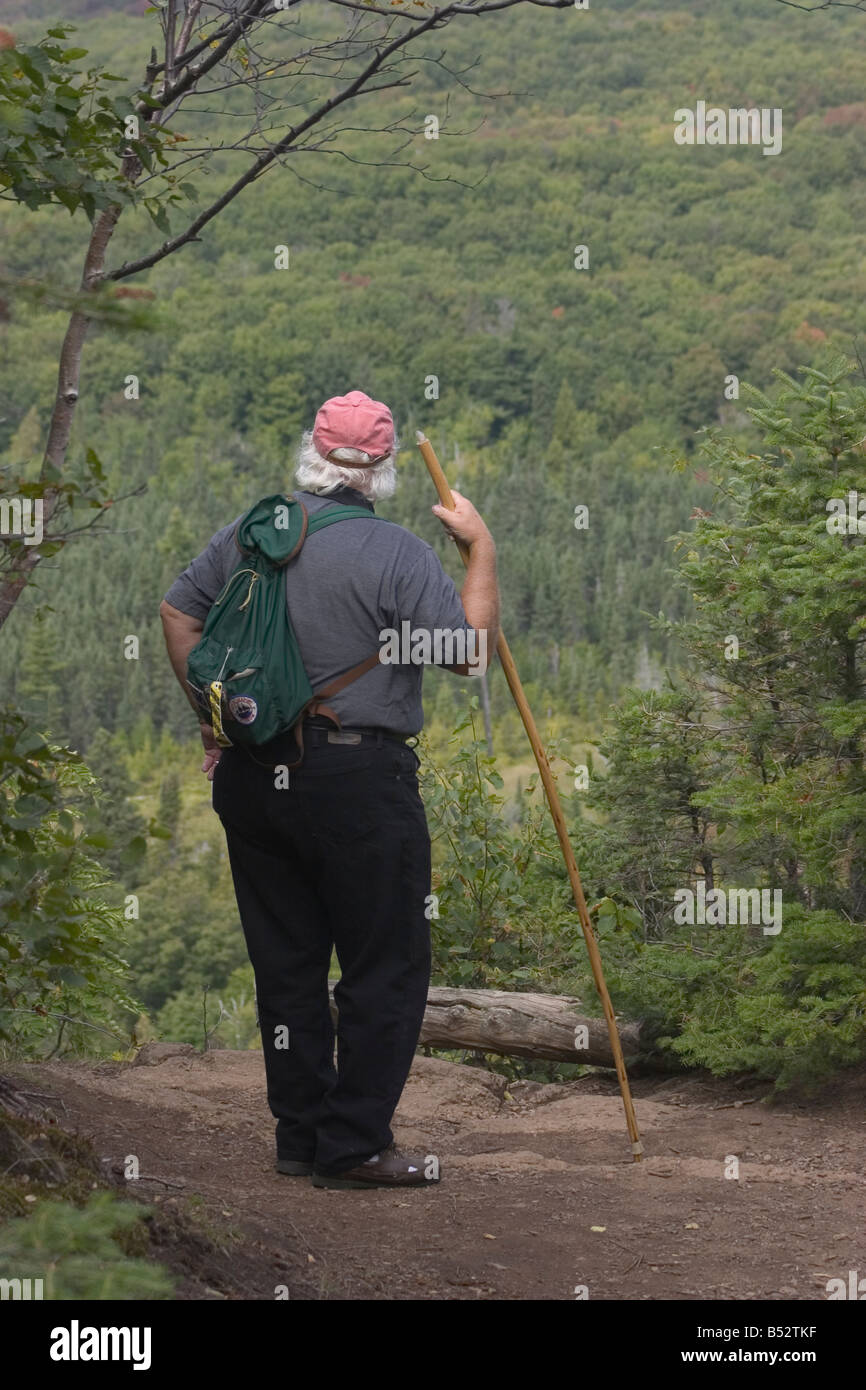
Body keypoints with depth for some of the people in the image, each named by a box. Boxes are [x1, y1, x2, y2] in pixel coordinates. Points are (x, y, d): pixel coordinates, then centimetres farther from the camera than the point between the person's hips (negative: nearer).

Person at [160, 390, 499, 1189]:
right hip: (358, 780, -6)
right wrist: (481, 551, 1)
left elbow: (178, 614, 16)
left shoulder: (248, 533, 7)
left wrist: (213, 716, 21)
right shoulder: (396, 554, -11)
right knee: (386, 967, 4)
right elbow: (471, 650, -10)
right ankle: (355, 1146, 3)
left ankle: (300, 1135, 19)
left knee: (286, 963, 13)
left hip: (251, 778, 6)